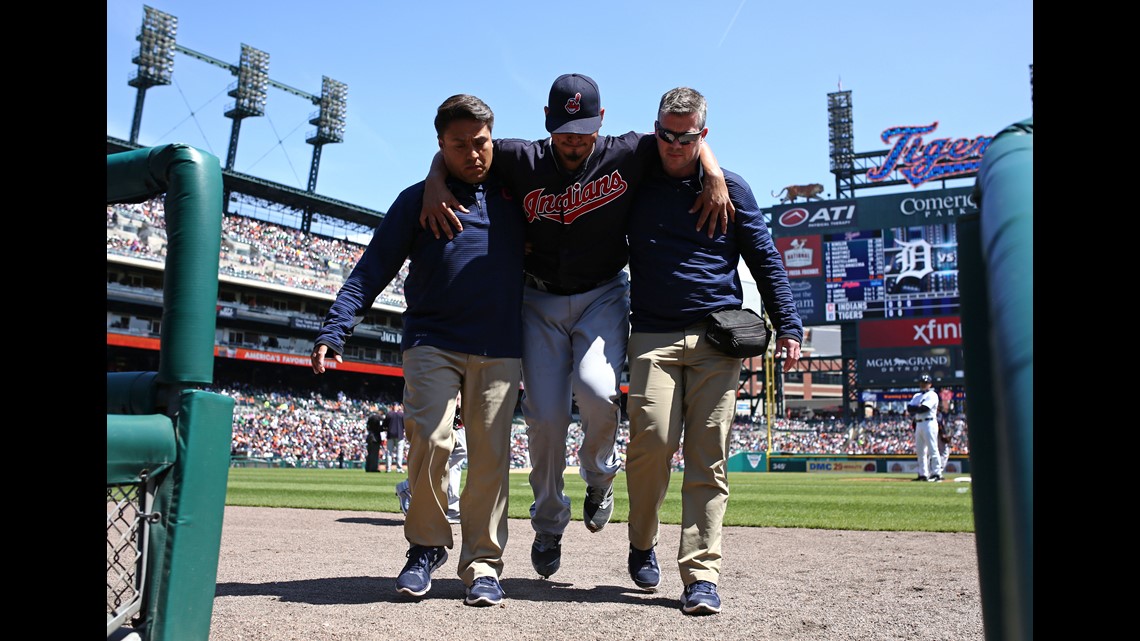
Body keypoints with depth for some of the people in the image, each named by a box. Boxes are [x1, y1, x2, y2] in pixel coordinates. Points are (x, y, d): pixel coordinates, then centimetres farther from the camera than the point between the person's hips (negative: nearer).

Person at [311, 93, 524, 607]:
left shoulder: (513, 193, 13)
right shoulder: (416, 200, 6)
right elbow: (372, 270, 0)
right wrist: (333, 331, -10)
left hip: (500, 348, 2)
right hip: (432, 341, -2)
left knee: (491, 455, -2)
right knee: (430, 439, -16)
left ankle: (482, 564, 9)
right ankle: (426, 545, 6)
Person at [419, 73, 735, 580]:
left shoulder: (625, 156, -8)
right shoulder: (522, 160, -8)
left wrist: (716, 180, -12)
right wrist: (434, 185, -16)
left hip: (603, 297, -1)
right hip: (540, 301, 1)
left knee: (596, 391, -26)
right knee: (545, 415, -3)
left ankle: (599, 474, 9)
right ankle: (548, 524, 21)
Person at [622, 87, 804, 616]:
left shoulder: (731, 188, 11)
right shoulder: (635, 184, 11)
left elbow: (765, 260, 13)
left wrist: (787, 326, 8)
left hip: (718, 338, 0)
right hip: (653, 335, 0)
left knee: (709, 455, -5)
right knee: (653, 440, -14)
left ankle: (701, 575, 0)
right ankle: (642, 544, 11)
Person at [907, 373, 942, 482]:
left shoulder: (932, 395, -3)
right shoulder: (916, 396, 20)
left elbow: (924, 408, -15)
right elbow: (909, 408, 9)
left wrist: (914, 408, 0)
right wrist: (918, 407, -8)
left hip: (929, 423, -8)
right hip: (918, 424, 8)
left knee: (932, 449, -11)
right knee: (920, 451, 7)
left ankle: (937, 474, -11)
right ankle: (923, 474, 12)